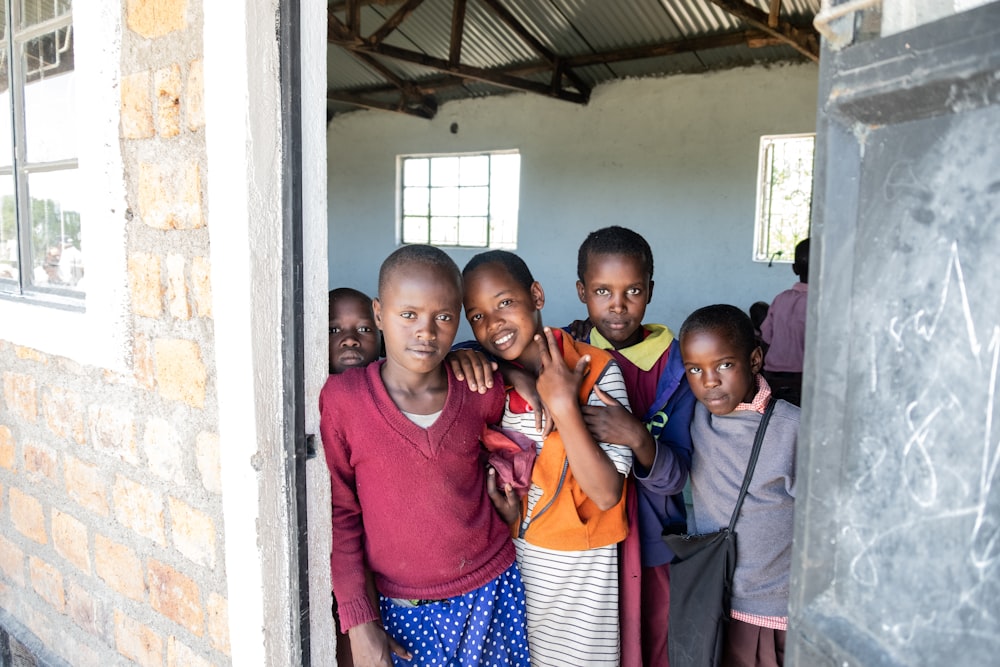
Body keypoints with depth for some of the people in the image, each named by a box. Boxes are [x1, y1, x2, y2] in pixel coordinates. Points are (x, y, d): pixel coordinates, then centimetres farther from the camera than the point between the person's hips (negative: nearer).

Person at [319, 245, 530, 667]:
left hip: (492, 589, 2)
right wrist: (358, 621, -6)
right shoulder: (341, 398, -13)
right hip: (404, 607, -2)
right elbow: (339, 513, -6)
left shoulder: (482, 391, -7)